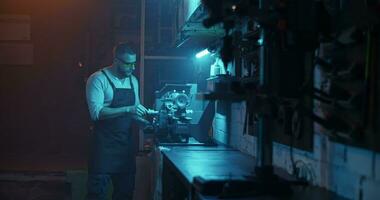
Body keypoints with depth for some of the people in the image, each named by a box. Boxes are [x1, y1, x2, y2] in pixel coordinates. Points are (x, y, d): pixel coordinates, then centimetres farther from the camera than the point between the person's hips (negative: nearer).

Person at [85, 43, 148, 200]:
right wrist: (128, 110, -26)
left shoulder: (133, 81, 11)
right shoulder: (98, 79, -10)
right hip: (104, 145, -6)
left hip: (126, 143, 6)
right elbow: (96, 112, -21)